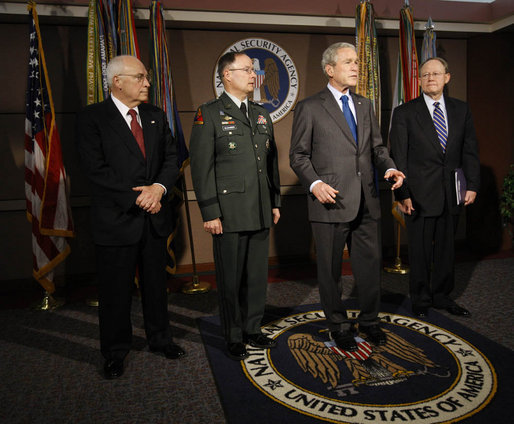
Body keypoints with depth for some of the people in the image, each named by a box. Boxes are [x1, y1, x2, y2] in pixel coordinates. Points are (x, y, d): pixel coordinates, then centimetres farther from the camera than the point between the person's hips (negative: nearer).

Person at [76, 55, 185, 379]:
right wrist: (138, 197, -18)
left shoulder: (156, 116, 9)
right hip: (117, 219, -4)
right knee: (116, 289, 8)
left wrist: (158, 188, -15)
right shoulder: (92, 118, -6)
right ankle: (116, 352, 28)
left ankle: (160, 338, 37)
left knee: (156, 283, 17)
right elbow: (97, 169, -14)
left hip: (155, 217, 5)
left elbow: (171, 158, 4)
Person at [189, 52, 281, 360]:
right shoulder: (209, 114, -3)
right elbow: (201, 166, -8)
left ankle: (253, 329, 31)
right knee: (231, 277, 6)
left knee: (258, 274, 13)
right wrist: (210, 212, -13)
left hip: (261, 213, 6)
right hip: (230, 213, -5)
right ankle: (234, 337, 23)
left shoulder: (262, 115, 16)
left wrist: (275, 202, 15)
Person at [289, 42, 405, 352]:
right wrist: (314, 183, -19)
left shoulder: (365, 105, 16)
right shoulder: (310, 107, -1)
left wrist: (390, 167, -2)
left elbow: (377, 146, 18)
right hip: (331, 202, -5)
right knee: (331, 269, 7)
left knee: (371, 263, 13)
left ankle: (370, 320, 34)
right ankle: (339, 325, 27)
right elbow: (298, 155, -3)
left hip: (367, 202, 5)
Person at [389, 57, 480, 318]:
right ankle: (421, 299, 23)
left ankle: (441, 296, 30)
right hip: (420, 194, -3)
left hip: (451, 194, 4)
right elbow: (398, 157, -6)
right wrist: (403, 194, -12)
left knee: (446, 248, 13)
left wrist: (472, 185, -1)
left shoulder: (461, 110, 10)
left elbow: (470, 150, 9)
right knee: (420, 250, 6)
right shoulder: (404, 113, -2)